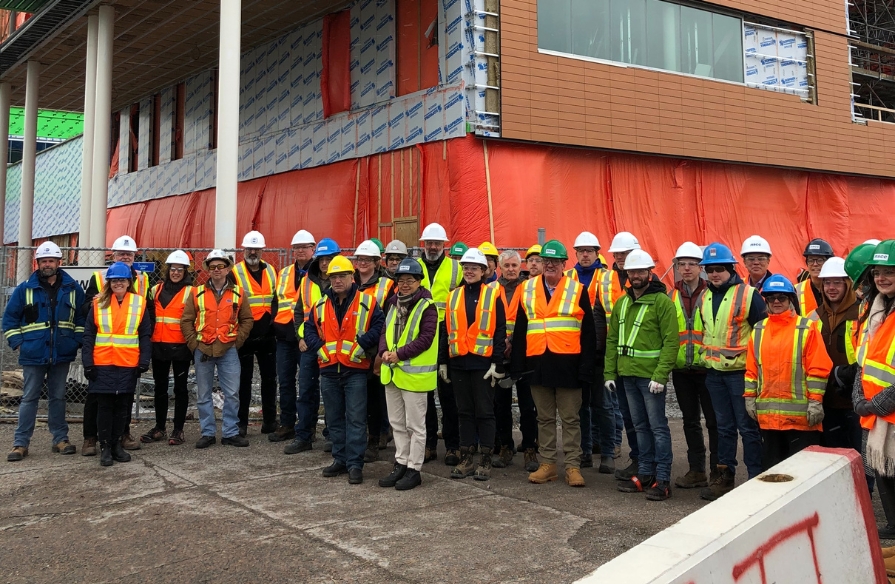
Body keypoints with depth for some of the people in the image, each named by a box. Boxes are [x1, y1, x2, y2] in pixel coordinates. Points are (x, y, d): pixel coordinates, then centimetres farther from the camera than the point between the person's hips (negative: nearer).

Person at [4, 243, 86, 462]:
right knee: (29, 398, 2)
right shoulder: (25, 289, 0)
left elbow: (83, 318, 9)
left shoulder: (72, 289, 3)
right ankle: (20, 443, 7)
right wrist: (17, 343, -3)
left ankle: (60, 439, 19)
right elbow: (10, 317, 5)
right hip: (33, 355, -1)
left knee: (58, 398, 11)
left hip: (62, 355, 1)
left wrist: (77, 341, 0)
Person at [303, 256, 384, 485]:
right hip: (329, 371, 5)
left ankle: (355, 464, 2)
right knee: (334, 419, 12)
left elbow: (379, 326, -7)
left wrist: (362, 345, -15)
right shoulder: (321, 305, 10)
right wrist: (319, 348, 0)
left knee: (356, 419, -3)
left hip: (355, 371, -4)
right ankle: (340, 459, 23)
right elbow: (309, 329, 15)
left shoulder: (367, 302, -3)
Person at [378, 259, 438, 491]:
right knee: (397, 423, 16)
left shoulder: (426, 306, -11)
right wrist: (384, 351, -7)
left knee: (415, 425, 2)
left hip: (415, 374, -7)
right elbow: (385, 331, 12)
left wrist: (399, 354, -20)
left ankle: (414, 470, 11)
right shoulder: (393, 303, 10)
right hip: (392, 372, 7)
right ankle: (401, 464, 27)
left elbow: (426, 339, -18)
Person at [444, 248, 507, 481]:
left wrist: (497, 363, -10)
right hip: (458, 363, 4)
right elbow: (446, 330, 13)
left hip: (483, 363, -4)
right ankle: (466, 458, 17)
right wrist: (443, 361, 9)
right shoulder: (453, 296, 11)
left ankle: (485, 460, 9)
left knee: (485, 411, 2)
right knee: (464, 411, 10)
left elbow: (500, 330, -4)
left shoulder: (493, 295, -1)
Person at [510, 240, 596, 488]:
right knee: (545, 417, 11)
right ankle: (547, 463, 19)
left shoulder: (578, 290, 1)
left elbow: (588, 332, 0)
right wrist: (517, 365, 3)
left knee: (570, 418, 4)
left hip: (567, 364, -3)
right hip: (538, 364, 3)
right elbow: (520, 330, 9)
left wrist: (586, 367, -6)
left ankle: (573, 466, 10)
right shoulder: (527, 289, 8)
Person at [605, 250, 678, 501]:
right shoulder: (621, 303, 14)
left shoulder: (662, 301, -7)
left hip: (651, 375, -7)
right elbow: (612, 340, 16)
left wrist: (660, 375, -18)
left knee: (658, 426, -2)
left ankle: (662, 479, 3)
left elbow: (671, 341, -12)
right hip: (627, 375, 7)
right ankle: (645, 473, 22)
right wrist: (610, 373, 9)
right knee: (640, 426, 13)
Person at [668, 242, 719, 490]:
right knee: (690, 421, 12)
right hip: (681, 369, 5)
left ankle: (717, 471, 12)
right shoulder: (671, 297, 9)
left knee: (713, 420, 2)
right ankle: (696, 470, 22)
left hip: (707, 367, -4)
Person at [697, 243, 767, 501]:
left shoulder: (749, 294, -11)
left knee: (748, 426, 0)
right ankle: (724, 476, 22)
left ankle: (756, 478, 8)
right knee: (724, 426, 14)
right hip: (714, 372, 6)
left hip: (740, 371, -6)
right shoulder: (706, 296, 10)